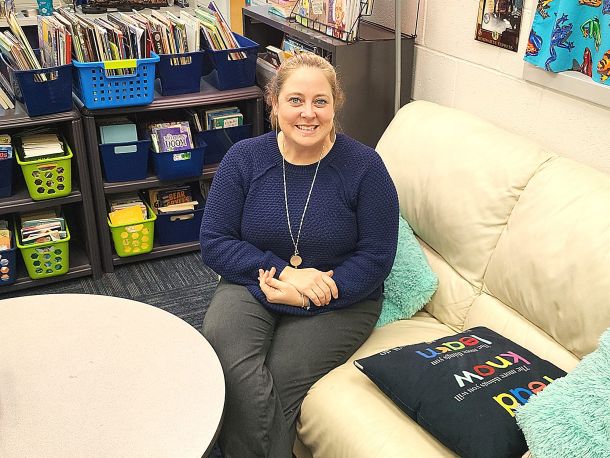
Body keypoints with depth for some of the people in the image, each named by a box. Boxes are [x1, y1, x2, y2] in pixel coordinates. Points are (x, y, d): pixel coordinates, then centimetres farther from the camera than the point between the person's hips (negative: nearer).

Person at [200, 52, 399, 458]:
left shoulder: (364, 165, -8)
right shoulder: (244, 158, -2)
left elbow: (376, 258, -7)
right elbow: (214, 242, -3)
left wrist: (305, 296, -18)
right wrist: (284, 272, -17)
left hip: (339, 301, -2)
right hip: (252, 287, 2)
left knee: (279, 378, -25)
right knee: (223, 351, -28)